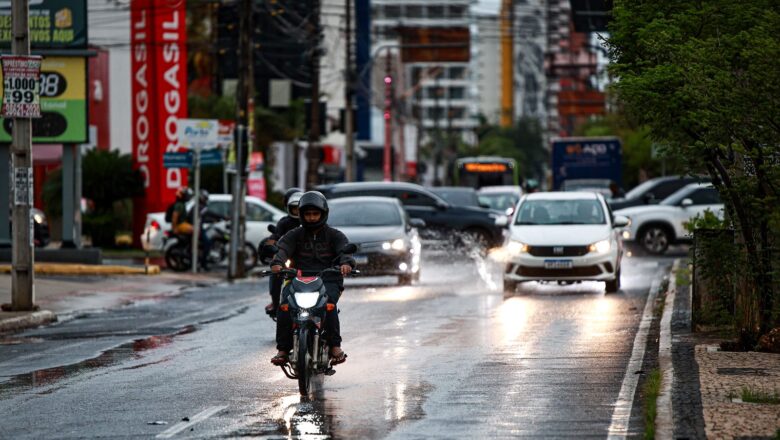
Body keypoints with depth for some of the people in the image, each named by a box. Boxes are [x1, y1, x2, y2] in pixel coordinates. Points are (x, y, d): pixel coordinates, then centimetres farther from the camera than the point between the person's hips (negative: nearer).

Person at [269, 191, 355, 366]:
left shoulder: (334, 235, 13)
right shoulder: (295, 235, 16)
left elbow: (345, 250, -5)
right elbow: (282, 248, -3)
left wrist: (346, 263, -31)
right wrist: (277, 262, -27)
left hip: (328, 280, -2)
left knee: (328, 304, -34)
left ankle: (335, 346, -28)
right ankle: (283, 349, -22)